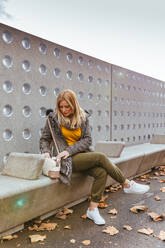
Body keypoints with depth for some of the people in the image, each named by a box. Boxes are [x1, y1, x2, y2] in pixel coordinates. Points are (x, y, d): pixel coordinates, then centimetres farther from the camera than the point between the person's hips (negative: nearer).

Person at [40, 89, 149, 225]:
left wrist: (70, 150, -16)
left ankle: (92, 209, -11)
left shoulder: (83, 117, 4)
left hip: (82, 154, 4)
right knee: (101, 157, -23)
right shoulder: (54, 118, -2)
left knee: (102, 172, -24)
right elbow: (44, 139, 6)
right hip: (67, 159, -4)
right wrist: (46, 152, -15)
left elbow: (87, 140, -3)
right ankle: (128, 185, -5)